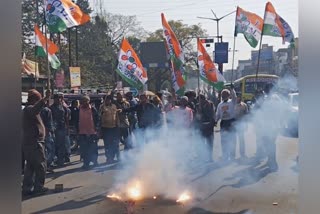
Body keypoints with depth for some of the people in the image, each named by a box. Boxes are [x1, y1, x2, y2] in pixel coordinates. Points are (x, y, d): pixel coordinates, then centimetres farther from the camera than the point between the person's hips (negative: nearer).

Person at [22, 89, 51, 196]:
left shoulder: (28, 109, 18)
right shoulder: (29, 109, -15)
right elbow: (36, 109, -40)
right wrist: (45, 99, -49)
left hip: (28, 142, 10)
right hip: (34, 143, -10)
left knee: (30, 166, 13)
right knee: (41, 165, -1)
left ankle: (27, 187, 15)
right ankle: (38, 187, 5)